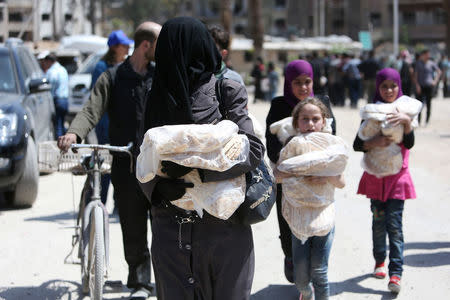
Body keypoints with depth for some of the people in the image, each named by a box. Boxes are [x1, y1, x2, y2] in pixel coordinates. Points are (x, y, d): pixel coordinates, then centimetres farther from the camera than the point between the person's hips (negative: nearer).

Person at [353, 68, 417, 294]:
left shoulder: (404, 111, 1)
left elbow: (409, 144, -13)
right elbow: (357, 144, -4)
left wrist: (407, 121, -28)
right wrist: (373, 143, -24)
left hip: (397, 177, -2)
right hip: (375, 177, 2)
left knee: (394, 224, -8)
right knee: (378, 221, 9)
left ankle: (395, 273, -8)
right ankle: (379, 260, 29)